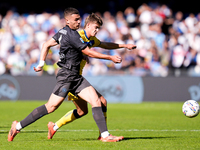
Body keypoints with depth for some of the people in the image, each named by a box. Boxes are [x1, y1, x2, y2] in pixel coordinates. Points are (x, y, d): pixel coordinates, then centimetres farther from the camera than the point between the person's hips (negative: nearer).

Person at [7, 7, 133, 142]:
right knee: (51, 107, -6)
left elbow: (46, 45, 17)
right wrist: (111, 58, -9)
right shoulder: (72, 35, -17)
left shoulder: (63, 32, 11)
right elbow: (89, 52, -15)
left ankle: (105, 135, -7)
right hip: (66, 76, -10)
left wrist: (41, 64, 20)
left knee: (96, 101, -4)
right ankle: (18, 126, 5)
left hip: (76, 78, 10)